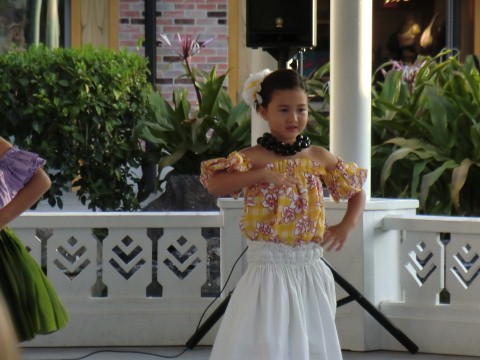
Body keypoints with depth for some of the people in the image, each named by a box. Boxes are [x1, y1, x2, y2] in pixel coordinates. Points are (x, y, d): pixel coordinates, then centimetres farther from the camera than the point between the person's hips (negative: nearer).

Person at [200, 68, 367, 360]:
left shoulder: (320, 158, 6)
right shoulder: (254, 158, -6)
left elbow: (357, 192, 18)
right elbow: (214, 184, -23)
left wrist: (347, 225, 1)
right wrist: (262, 174, -29)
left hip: (311, 273, 4)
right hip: (269, 271, -4)